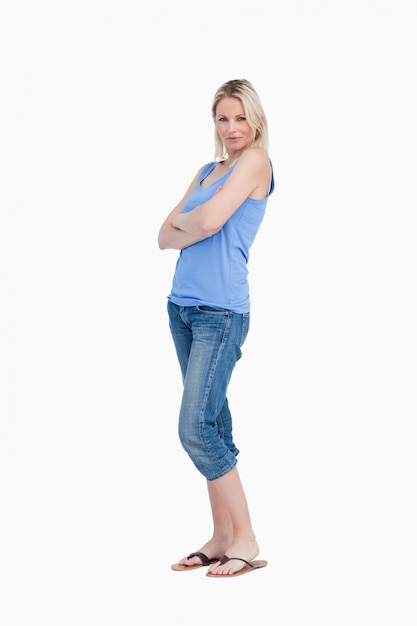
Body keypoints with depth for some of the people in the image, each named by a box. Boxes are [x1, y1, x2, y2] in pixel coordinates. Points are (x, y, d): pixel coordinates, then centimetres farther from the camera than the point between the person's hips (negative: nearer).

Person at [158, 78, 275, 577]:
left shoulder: (255, 160, -4)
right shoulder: (207, 171, 19)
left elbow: (208, 220, -17)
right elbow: (166, 237, 12)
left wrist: (183, 217, 3)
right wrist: (198, 226, -6)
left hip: (220, 312, -8)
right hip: (182, 307, 8)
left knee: (197, 428, -13)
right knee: (212, 423, 9)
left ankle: (246, 541, -3)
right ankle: (221, 537, 14)